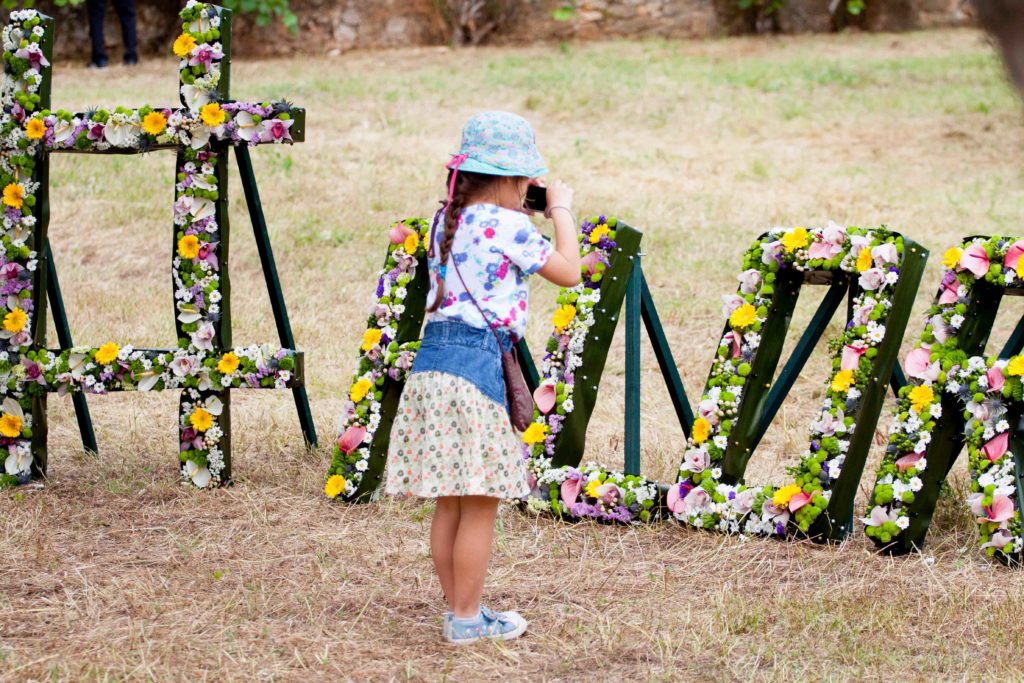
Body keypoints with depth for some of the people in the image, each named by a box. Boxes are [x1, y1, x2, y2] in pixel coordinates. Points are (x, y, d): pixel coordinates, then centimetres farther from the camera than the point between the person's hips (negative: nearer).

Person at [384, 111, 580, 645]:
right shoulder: (506, 225, -9)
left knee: (450, 502, 14)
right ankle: (466, 619, 6)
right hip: (476, 361, -8)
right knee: (479, 505, 1)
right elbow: (568, 273, 0)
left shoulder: (446, 221, 14)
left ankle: (457, 608, 22)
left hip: (431, 358, 8)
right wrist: (561, 212, 12)